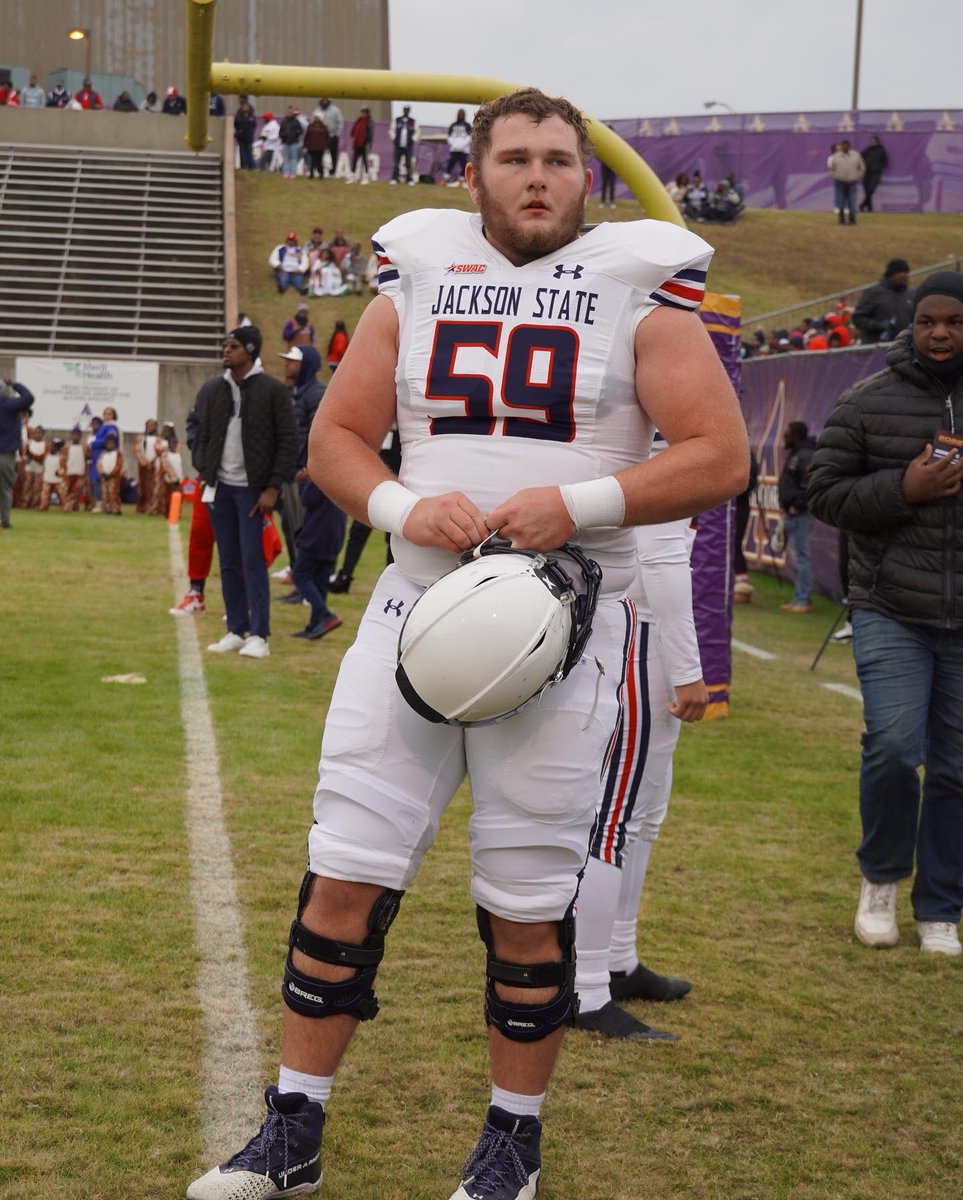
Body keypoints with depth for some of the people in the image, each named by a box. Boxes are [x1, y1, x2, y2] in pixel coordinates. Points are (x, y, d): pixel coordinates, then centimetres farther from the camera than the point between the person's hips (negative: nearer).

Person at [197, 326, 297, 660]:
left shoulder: (273, 390, -5)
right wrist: (206, 477, 8)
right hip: (221, 488, 5)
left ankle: (259, 636, -4)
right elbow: (206, 436, 17)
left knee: (253, 560, -8)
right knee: (229, 563, 7)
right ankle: (236, 631, 13)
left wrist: (273, 488, -13)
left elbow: (288, 442, -8)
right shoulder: (217, 389, 11)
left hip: (252, 489, -5)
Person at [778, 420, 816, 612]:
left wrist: (797, 505, -19)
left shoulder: (806, 456, -15)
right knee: (796, 556, 13)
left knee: (801, 556, -8)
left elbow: (809, 485, -24)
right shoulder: (794, 454, 17)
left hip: (800, 515, -11)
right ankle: (799, 598, 19)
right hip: (791, 513, 11)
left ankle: (804, 600, -6)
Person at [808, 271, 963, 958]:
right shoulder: (869, 403, 2)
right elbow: (825, 494, 1)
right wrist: (902, 489, -13)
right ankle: (881, 878, 15)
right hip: (892, 612, -2)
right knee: (894, 748, -13)